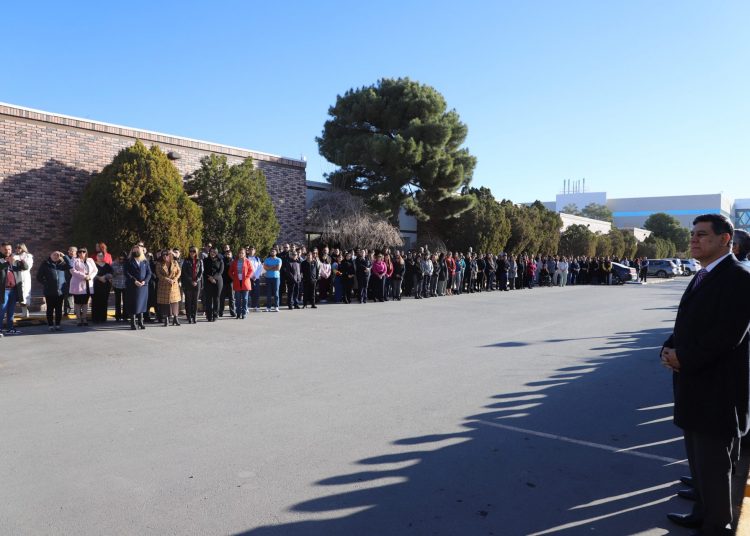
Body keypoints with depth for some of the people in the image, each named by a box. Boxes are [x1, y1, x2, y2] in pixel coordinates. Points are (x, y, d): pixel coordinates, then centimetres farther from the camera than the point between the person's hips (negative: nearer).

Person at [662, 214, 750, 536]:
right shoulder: (703, 276, 13)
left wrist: (683, 359, -18)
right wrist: (670, 349, -2)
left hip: (717, 390, -9)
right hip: (694, 387, 9)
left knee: (713, 463, 4)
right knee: (698, 458, 21)